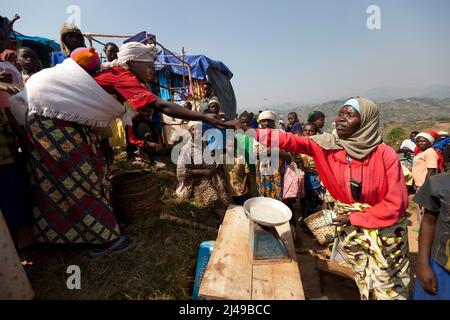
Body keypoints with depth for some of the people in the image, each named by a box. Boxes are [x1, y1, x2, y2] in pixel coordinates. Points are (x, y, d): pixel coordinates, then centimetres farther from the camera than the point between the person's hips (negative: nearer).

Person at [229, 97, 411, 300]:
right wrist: (250, 131, -31)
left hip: (383, 229, -2)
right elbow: (291, 141, -23)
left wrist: (354, 218, -17)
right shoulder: (327, 144, -13)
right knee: (365, 284, 21)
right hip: (349, 225, 2)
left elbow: (396, 203, -16)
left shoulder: (385, 155, -19)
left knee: (388, 288, 13)